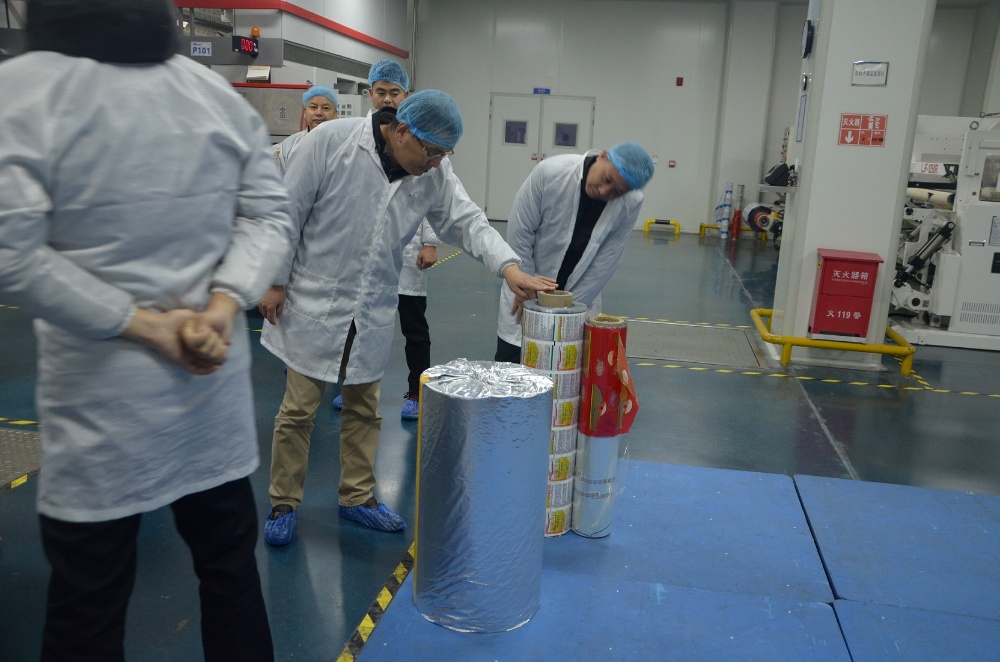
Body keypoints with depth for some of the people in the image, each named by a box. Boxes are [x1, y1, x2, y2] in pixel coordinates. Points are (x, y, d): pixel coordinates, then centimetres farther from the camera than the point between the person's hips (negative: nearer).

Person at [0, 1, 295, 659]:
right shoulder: (222, 94, 3)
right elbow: (270, 214, 1)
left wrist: (140, 323, -14)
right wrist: (224, 305, -11)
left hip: (103, 389, -4)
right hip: (218, 373, 4)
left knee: (88, 602, 14)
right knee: (230, 564, 20)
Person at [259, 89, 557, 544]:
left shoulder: (434, 173, -3)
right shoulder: (331, 141, -16)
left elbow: (466, 221, -7)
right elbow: (289, 211, -11)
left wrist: (508, 266, -23)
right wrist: (275, 281, -8)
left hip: (373, 312, 4)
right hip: (313, 302, -4)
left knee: (364, 409, 15)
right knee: (299, 409, 5)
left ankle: (356, 497, 32)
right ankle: (283, 504, 23)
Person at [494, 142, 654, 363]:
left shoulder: (631, 204, -17)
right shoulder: (551, 172, -22)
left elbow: (605, 263, -12)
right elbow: (519, 232, -15)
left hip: (580, 294, 1)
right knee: (507, 363, 2)